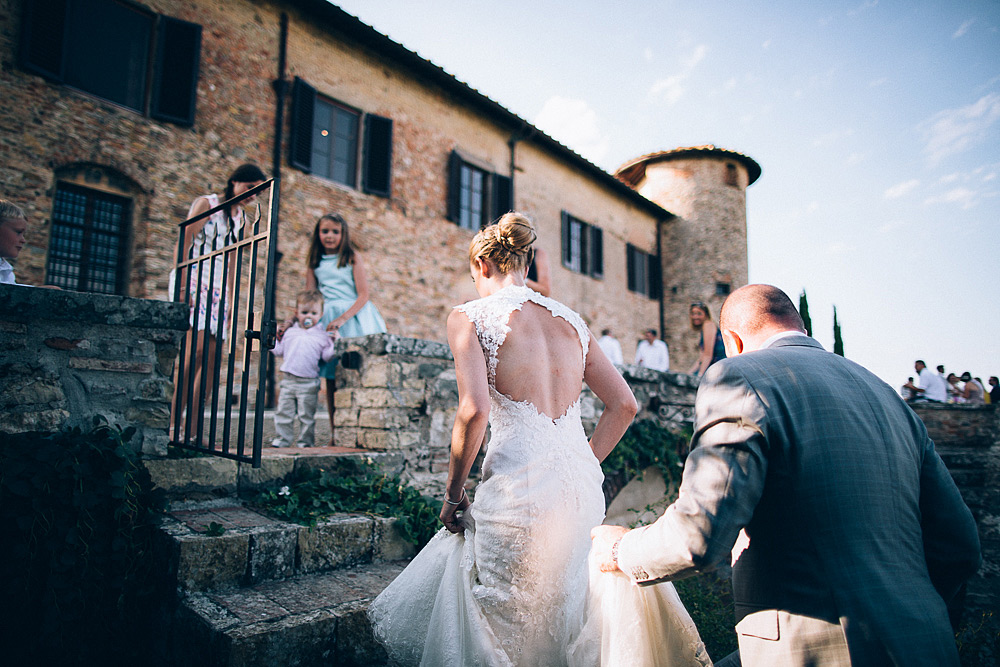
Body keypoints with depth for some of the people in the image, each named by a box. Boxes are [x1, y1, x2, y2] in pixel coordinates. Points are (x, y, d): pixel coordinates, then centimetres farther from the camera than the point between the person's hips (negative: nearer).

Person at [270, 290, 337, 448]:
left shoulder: (322, 335, 3)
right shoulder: (290, 332, 13)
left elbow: (326, 356, -2)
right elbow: (279, 351, 19)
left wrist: (334, 344, -16)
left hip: (309, 383, -3)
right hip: (288, 381, 3)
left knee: (306, 414, 2)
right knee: (283, 412, 7)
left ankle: (306, 440, 12)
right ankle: (282, 438, 18)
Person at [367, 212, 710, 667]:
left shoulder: (470, 316, -3)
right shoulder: (571, 319, 13)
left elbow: (473, 410, -17)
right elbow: (624, 404, 11)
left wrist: (453, 495, -4)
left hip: (520, 485, -6)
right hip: (582, 485, 6)